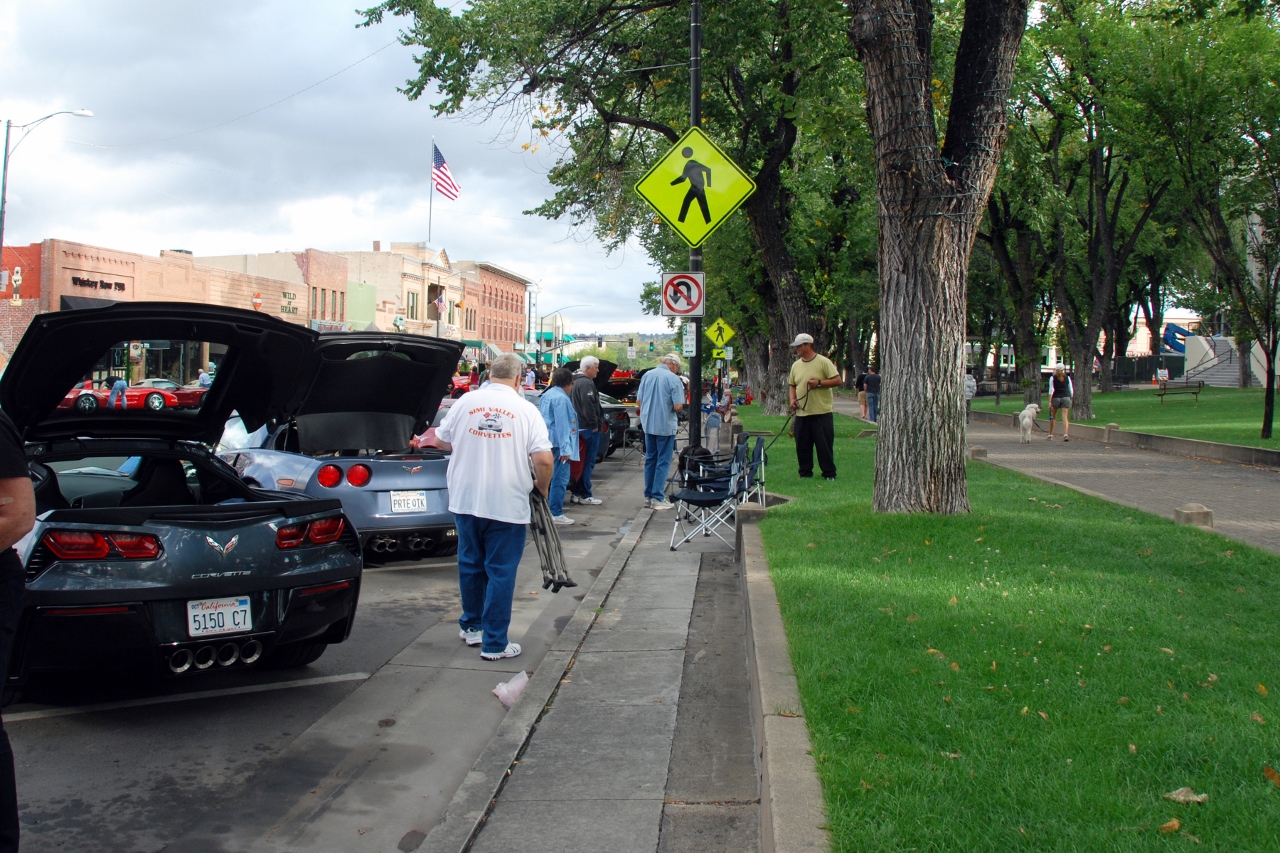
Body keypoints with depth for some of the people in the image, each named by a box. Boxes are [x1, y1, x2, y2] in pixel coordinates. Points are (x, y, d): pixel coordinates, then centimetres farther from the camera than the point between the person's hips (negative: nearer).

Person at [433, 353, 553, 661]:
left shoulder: (466, 402, 0)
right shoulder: (526, 410, -7)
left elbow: (441, 441, 12)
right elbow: (544, 460, -13)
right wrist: (542, 487, 6)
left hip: (465, 501, 3)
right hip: (507, 505, -3)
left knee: (470, 564, 20)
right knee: (501, 572, 5)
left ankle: (471, 626, 34)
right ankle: (494, 643, 9)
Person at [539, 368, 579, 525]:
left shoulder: (547, 395, 13)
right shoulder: (561, 399, -17)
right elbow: (562, 424, -21)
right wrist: (565, 449, -22)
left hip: (546, 441, 10)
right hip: (558, 443, -10)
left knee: (550, 476, 19)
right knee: (560, 478, -6)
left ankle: (547, 508, 26)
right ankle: (556, 514, -5)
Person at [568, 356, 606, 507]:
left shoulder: (576, 381, 16)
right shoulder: (587, 383, -16)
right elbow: (588, 406, -24)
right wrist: (594, 425, -17)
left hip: (578, 427, 10)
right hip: (588, 428, -10)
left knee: (580, 462, 14)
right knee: (587, 463, -4)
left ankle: (575, 492, 18)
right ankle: (584, 495, -2)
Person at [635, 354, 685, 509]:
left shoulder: (647, 375, 4)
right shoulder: (674, 379, -13)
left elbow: (638, 400, 10)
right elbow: (678, 406, -17)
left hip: (648, 425, 6)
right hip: (665, 425, -6)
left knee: (650, 460, 15)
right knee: (663, 462, 1)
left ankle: (648, 496, 18)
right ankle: (658, 498, 0)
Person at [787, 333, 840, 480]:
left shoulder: (823, 362, -5)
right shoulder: (796, 365, 12)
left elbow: (837, 380, -7)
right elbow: (792, 385, 21)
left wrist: (819, 383, -17)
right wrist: (792, 399, 4)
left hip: (822, 412, -6)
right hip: (801, 413, 6)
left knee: (824, 444, -2)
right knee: (802, 445, 8)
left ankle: (829, 473, 6)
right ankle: (805, 473, 18)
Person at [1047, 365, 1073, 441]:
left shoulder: (1052, 378, -1)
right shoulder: (1067, 378, 6)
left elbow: (1051, 390, -7)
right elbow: (1071, 390, 6)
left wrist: (1050, 402, -8)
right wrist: (1071, 399, 18)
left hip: (1056, 398, -1)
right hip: (1066, 398, 1)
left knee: (1053, 417, 12)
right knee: (1065, 417, -5)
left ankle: (1050, 435, 18)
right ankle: (1065, 434, -21)